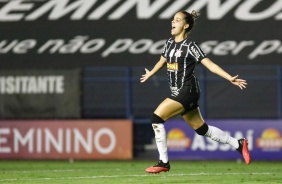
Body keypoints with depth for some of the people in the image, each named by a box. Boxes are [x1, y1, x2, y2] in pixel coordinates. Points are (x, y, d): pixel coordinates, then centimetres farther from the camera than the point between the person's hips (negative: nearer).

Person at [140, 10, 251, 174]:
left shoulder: (190, 46, -12)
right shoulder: (170, 43, 11)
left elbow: (210, 65, -16)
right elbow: (162, 61, 31)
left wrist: (230, 78, -25)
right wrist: (150, 74, 46)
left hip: (187, 92, -8)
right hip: (178, 92, 8)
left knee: (157, 118, -16)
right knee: (202, 129, 14)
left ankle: (164, 162, -9)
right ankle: (239, 144, 28)